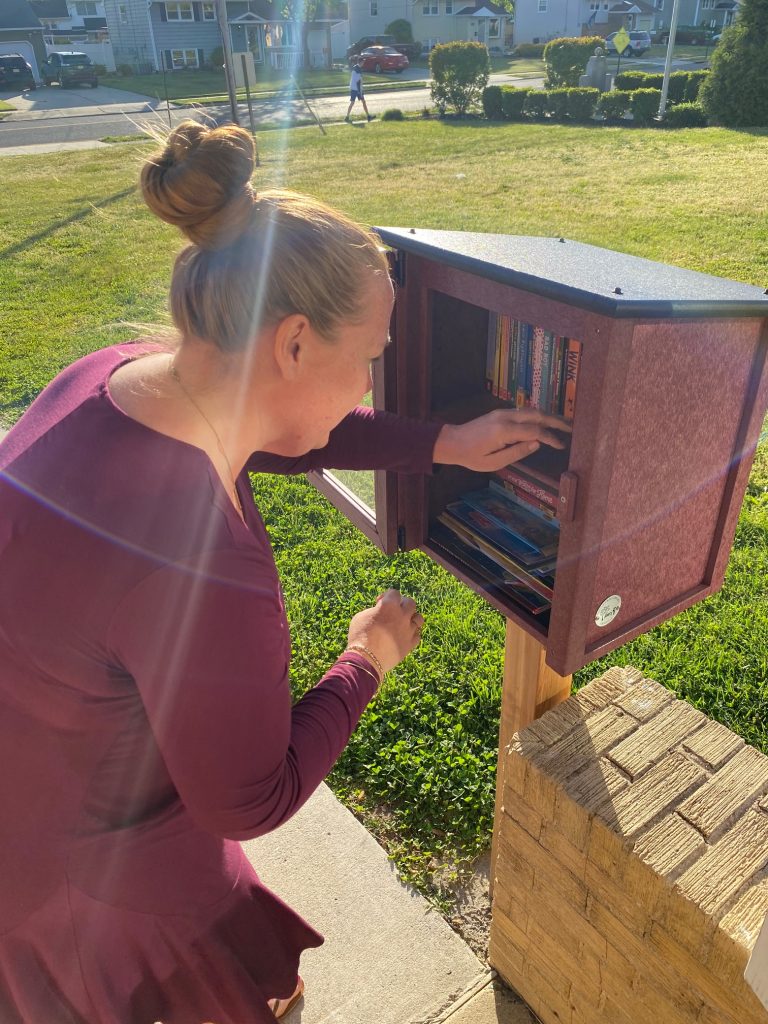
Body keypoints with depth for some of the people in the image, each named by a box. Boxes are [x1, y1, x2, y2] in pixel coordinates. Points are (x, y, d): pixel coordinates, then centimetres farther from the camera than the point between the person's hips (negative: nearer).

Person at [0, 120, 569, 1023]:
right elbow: (251, 803, -25)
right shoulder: (204, 567, -41)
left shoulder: (116, 374, -16)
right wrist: (368, 659, -13)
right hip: (84, 869, -7)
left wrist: (446, 444, -1)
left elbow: (283, 433, 1)